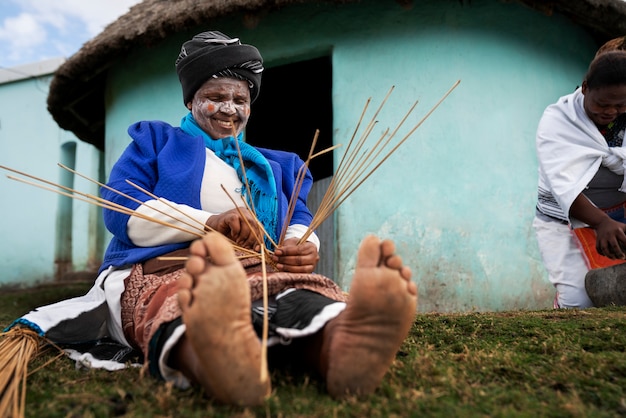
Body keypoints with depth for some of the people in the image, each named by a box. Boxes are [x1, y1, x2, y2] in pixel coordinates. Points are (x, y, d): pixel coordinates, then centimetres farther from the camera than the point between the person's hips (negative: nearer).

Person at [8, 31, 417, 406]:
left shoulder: (276, 164, 31)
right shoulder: (156, 140, 22)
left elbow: (300, 223, 16)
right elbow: (121, 210, 4)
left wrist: (304, 246, -12)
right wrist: (210, 223, -12)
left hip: (260, 269, 3)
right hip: (164, 269, -2)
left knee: (301, 291, -34)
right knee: (175, 304, -39)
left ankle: (347, 346, -65)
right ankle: (220, 362, -72)